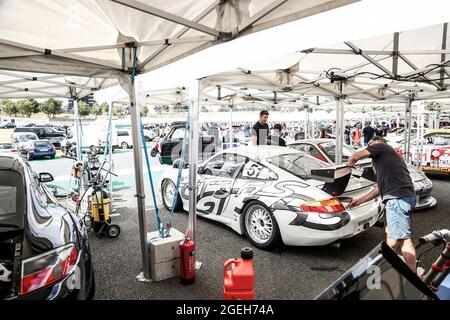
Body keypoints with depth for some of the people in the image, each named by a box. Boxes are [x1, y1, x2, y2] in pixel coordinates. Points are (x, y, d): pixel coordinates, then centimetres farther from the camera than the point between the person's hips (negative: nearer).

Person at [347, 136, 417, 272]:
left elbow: (355, 156, -1)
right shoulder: (389, 156, 32)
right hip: (406, 196, 10)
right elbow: (380, 188, 32)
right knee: (391, 233, 20)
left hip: (397, 198, -10)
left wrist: (349, 164, 23)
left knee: (403, 238, -9)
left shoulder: (380, 146, 7)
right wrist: (359, 201, 34)